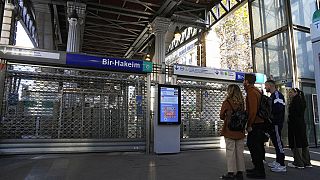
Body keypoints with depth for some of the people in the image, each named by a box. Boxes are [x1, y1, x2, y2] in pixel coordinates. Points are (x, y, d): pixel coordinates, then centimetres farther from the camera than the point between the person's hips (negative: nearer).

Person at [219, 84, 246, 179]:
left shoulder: (227, 102, -12)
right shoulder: (241, 102, 0)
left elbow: (221, 116, -2)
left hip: (229, 130, -4)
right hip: (240, 131, 4)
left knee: (230, 151, 4)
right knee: (240, 151, 12)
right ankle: (240, 172, 21)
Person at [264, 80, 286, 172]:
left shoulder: (277, 94, -13)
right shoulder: (273, 95, 18)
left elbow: (278, 108, -27)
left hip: (276, 123, -10)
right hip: (273, 123, 10)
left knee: (278, 142, -6)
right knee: (275, 141, 16)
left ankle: (282, 165, 1)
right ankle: (278, 161, 27)